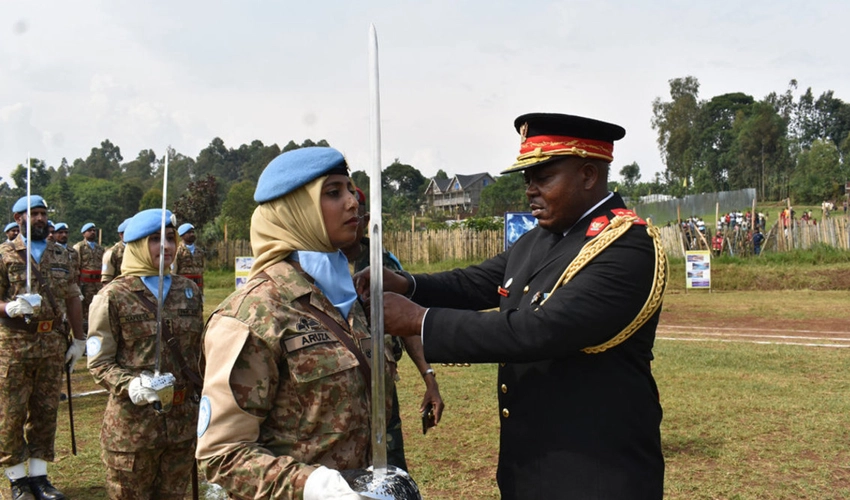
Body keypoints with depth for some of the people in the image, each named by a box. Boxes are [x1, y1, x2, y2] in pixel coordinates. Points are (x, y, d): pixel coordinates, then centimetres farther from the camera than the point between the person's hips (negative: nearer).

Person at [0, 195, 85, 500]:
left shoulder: (61, 256, 11)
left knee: (46, 411, 9)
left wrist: (79, 339, 11)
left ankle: (39, 476, 19)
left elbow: (72, 299, 14)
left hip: (53, 343, 4)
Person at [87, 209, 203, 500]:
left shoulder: (189, 291, 8)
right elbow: (99, 363, -7)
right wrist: (129, 385, -25)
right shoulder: (113, 296, -6)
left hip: (184, 420, 4)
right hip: (132, 423, -4)